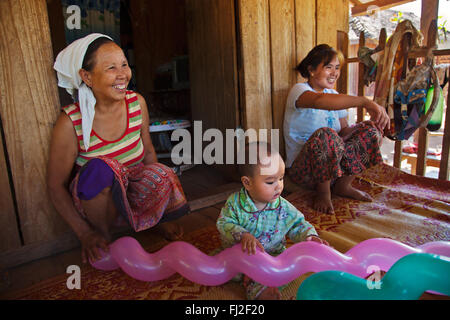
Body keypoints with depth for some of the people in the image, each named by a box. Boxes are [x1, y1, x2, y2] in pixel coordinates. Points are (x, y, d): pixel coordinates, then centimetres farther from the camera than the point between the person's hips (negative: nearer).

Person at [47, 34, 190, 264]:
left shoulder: (137, 103, -9)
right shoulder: (70, 122, -20)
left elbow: (148, 151, 2)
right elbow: (56, 186, -11)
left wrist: (163, 213, -1)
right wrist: (85, 234, -18)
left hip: (131, 195, 3)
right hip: (91, 200, -2)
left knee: (162, 175, -29)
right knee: (101, 167, -34)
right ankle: (103, 238, -8)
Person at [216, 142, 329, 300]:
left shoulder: (283, 206, -10)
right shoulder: (235, 202, -16)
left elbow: (297, 224, 0)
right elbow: (224, 223, -17)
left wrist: (310, 237, -19)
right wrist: (243, 235, -33)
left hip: (273, 254, 1)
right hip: (241, 252, 0)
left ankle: (257, 287, -20)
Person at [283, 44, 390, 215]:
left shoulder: (333, 95, 11)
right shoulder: (298, 90, -13)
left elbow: (344, 130, 6)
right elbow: (319, 100, -38)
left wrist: (374, 124, -13)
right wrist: (365, 102, -46)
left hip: (333, 160, 7)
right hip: (302, 167, -7)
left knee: (371, 129, -5)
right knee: (325, 135, -36)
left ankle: (343, 185, 4)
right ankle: (323, 193, -13)